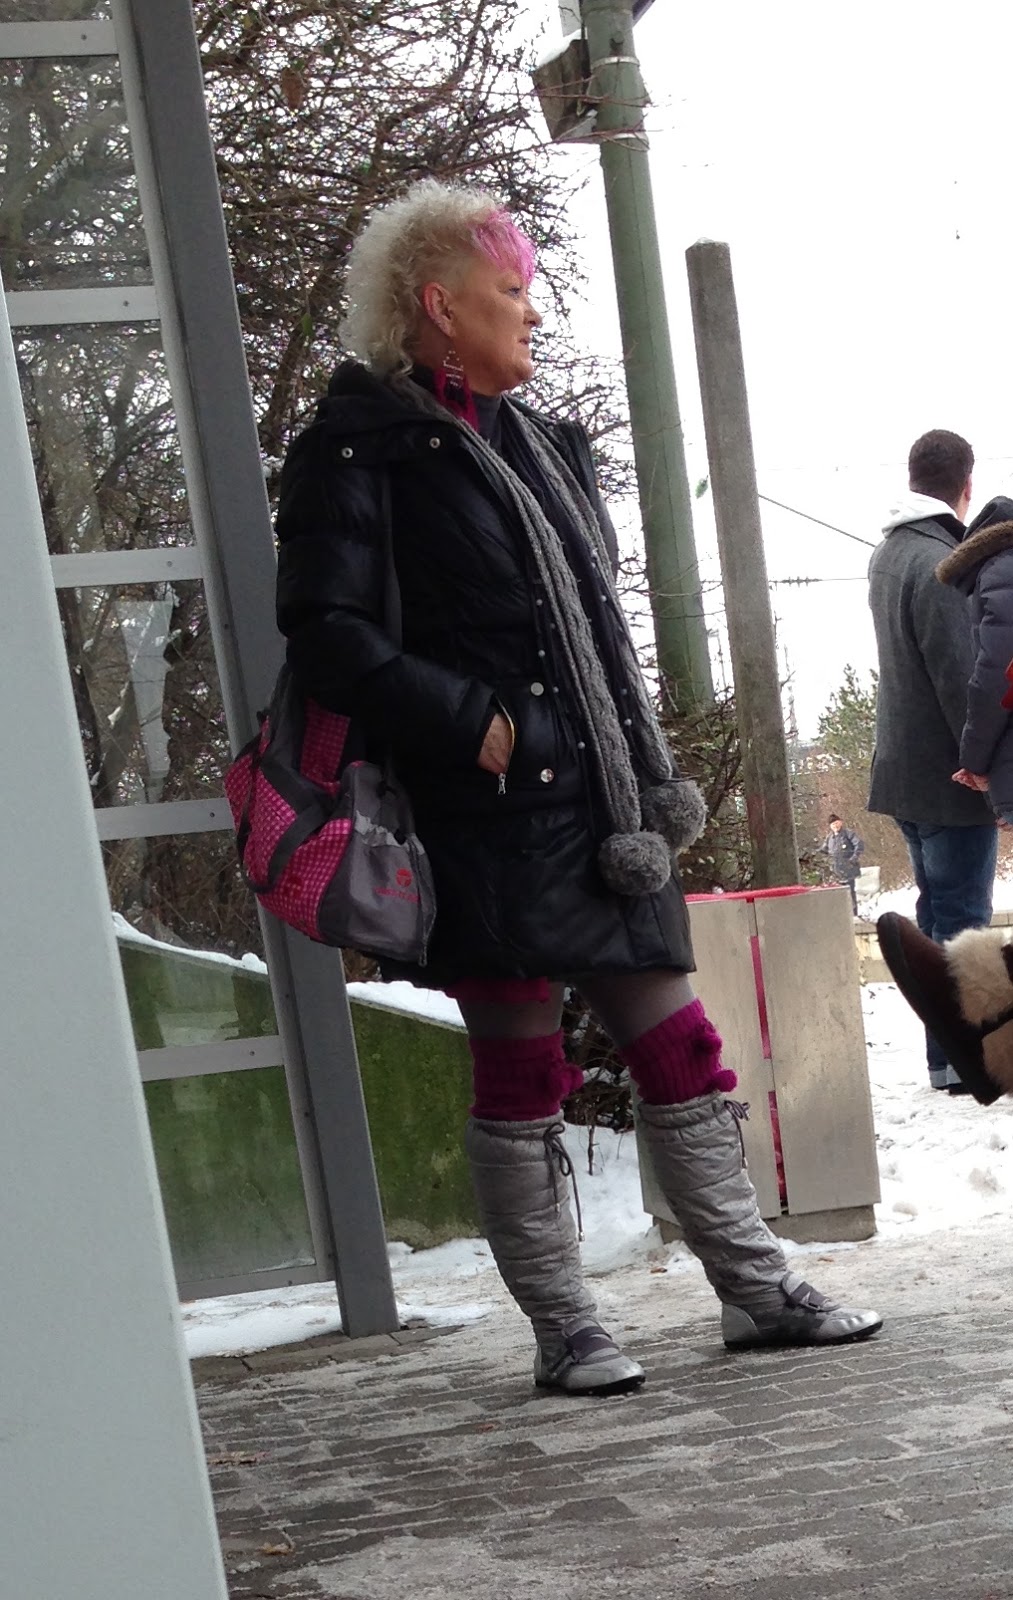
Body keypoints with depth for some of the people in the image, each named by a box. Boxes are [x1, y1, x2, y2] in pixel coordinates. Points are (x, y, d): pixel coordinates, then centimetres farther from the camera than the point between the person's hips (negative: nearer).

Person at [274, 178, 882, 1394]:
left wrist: (644, 777, 14)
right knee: (522, 1078, 1)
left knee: (678, 1050, 10)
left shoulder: (541, 442, 18)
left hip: (600, 803, 7)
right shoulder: (359, 449, -5)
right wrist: (473, 725, -17)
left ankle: (755, 1289, 19)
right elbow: (325, 637, -13)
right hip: (489, 817, -7)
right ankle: (562, 1333, 12)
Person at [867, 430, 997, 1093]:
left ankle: (950, 1051, 17)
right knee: (961, 918, -6)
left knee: (940, 913, 13)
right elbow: (962, 680, -20)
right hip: (948, 773, -9)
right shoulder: (940, 563, -18)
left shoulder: (888, 555, 13)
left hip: (904, 766, 9)